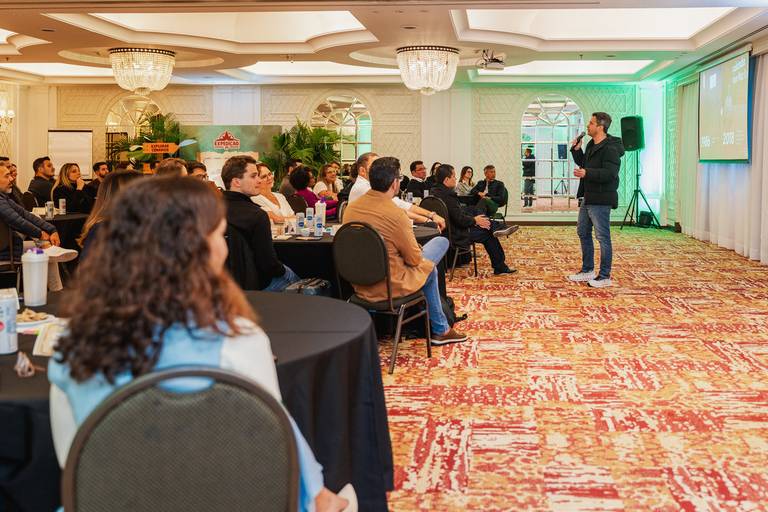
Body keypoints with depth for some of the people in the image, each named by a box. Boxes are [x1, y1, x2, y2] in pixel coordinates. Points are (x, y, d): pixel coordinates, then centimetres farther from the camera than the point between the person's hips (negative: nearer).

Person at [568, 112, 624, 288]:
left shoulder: (610, 149, -18)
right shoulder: (591, 145, 14)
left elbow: (610, 174, -28)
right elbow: (584, 164, 27)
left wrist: (587, 173, -35)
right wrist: (576, 150, 11)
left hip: (600, 200, -11)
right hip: (587, 198, 11)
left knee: (603, 237, -4)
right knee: (583, 233, 18)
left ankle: (605, 276, 2)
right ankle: (587, 270, 29)